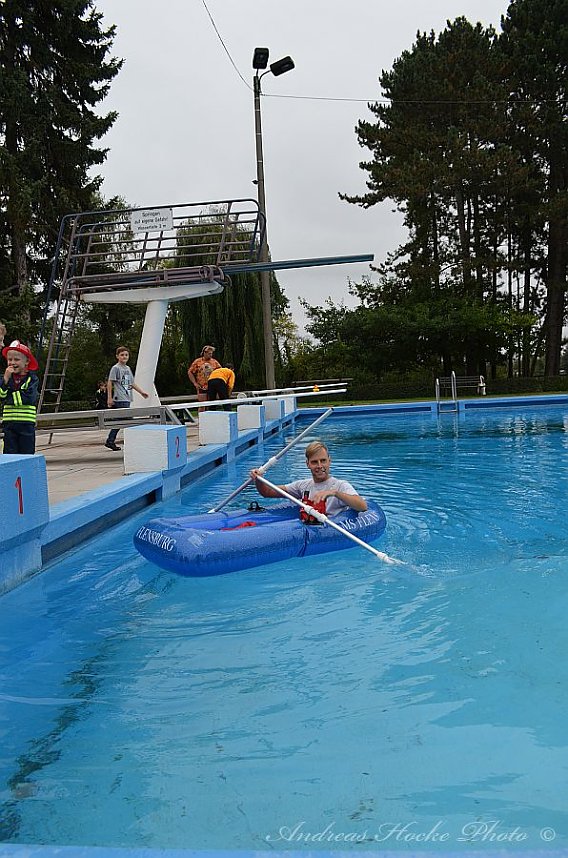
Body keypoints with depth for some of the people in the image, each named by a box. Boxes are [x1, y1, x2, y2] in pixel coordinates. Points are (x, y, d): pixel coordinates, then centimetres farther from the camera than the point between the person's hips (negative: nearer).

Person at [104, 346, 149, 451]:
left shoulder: (128, 368, 18)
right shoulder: (116, 368, -4)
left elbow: (132, 383, 26)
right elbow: (109, 383, -7)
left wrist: (141, 392, 24)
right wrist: (109, 398, -12)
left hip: (127, 399, 8)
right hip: (120, 399, -8)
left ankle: (110, 441, 17)